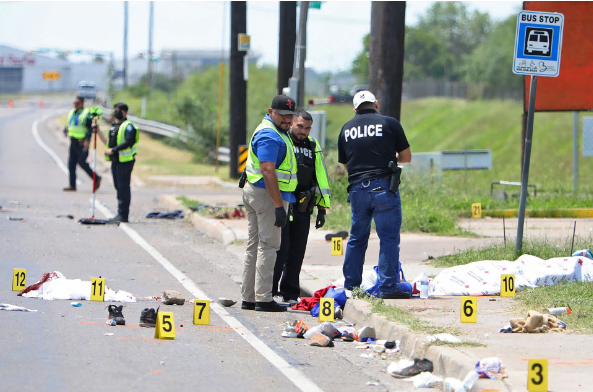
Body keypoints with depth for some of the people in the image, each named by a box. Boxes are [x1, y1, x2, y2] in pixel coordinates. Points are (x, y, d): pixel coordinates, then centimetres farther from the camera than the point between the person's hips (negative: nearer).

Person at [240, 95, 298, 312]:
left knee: (254, 246, 12)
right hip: (267, 195, -11)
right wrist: (279, 206, -26)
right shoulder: (270, 136, -17)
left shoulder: (276, 132, 18)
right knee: (268, 246, -8)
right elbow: (268, 172, -25)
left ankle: (248, 298, 16)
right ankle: (263, 299, -9)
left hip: (253, 192, 11)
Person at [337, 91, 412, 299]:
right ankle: (388, 287, -7)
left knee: (357, 239, 13)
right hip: (383, 186, -4)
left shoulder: (346, 129, 12)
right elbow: (406, 157, 5)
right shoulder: (389, 123, 1)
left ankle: (350, 286, 16)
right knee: (389, 237, -2)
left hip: (357, 189, 4)